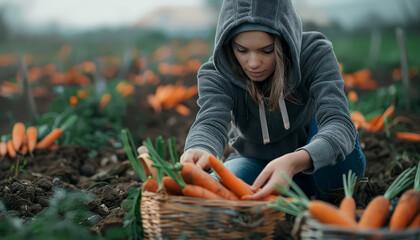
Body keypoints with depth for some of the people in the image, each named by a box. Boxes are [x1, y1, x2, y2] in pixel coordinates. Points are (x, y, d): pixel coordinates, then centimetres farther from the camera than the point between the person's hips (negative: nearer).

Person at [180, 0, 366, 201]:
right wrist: (199, 151, -67)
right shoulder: (215, 74, -22)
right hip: (256, 160, 2)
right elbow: (210, 122, -40)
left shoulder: (315, 53, -27)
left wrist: (293, 162, -62)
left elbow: (339, 124, -41)